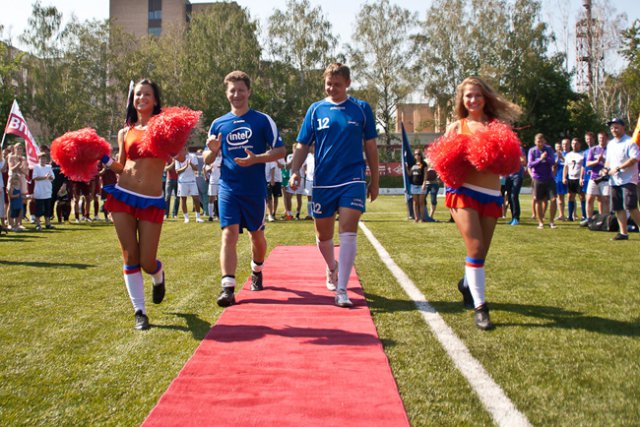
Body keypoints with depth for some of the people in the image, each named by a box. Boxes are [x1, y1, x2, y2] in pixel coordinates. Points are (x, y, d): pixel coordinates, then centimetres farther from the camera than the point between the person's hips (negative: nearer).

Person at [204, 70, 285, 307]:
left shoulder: (262, 120, 1)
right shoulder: (218, 124, 8)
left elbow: (280, 150, -2)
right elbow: (207, 160, 12)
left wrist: (256, 159, -19)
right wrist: (212, 150, -12)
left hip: (255, 189, -1)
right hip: (228, 188, 1)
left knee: (256, 234, 13)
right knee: (229, 234, -11)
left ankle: (257, 271, 40)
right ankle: (228, 288, -14)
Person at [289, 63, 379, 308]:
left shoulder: (361, 109, 3)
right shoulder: (316, 109, 5)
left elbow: (370, 146, 8)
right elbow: (302, 145, 5)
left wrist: (374, 182, 8)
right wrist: (295, 171, -12)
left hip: (353, 180, -2)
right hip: (323, 182, 2)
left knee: (348, 232, -14)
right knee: (323, 236, 12)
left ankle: (341, 290, -10)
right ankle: (332, 268, 42)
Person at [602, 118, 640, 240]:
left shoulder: (630, 142, -7)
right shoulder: (610, 144, 17)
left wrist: (618, 168, -21)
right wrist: (606, 168, 5)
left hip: (628, 180, -8)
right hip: (614, 181, 8)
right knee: (618, 207, 6)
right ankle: (623, 233, 12)